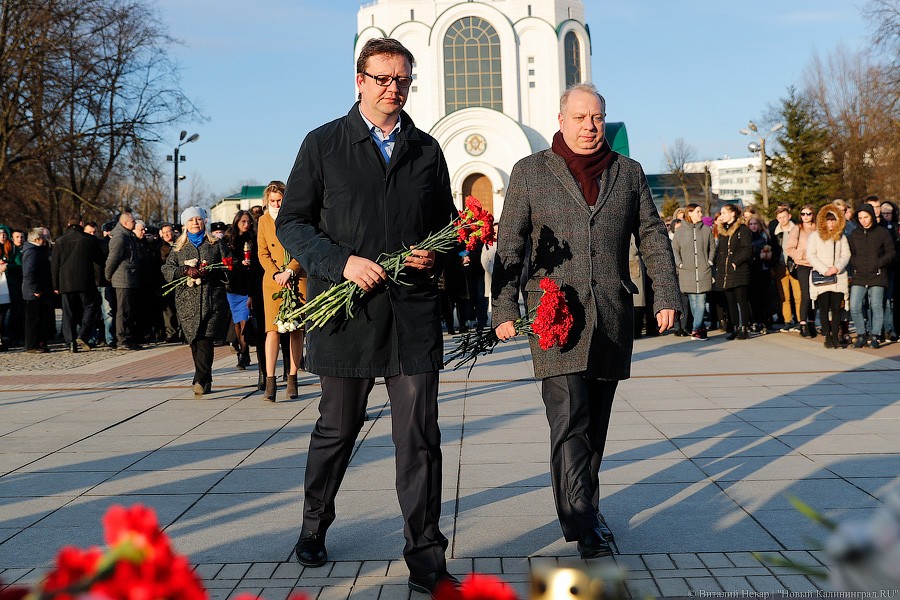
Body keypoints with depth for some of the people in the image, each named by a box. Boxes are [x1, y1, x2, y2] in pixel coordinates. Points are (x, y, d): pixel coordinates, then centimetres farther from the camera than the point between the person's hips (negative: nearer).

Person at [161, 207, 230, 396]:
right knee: (195, 341, 0)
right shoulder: (178, 248, 17)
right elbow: (167, 269, 5)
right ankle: (206, 382, 9)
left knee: (205, 339, -15)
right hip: (187, 301, 2)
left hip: (212, 300, -2)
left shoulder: (215, 244, 13)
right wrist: (186, 271, -13)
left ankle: (200, 380, -22)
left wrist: (210, 272, -12)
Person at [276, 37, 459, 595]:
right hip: (348, 312, -1)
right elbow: (292, 222, 1)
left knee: (421, 438, -1)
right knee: (337, 428, 13)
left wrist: (435, 253, -3)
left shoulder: (427, 150, 13)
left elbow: (447, 221, 20)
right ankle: (314, 524, 37)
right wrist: (341, 262, -14)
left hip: (414, 313, 2)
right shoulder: (323, 144, 5)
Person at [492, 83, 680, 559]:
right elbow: (510, 244, 3)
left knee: (596, 423, 11)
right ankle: (583, 528, -10)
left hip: (612, 317, 3)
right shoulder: (530, 172, 6)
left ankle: (585, 509, 25)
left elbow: (653, 237, 14)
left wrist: (666, 295, 4)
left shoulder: (628, 172, 13)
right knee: (569, 421, -11)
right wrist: (504, 308, -4)